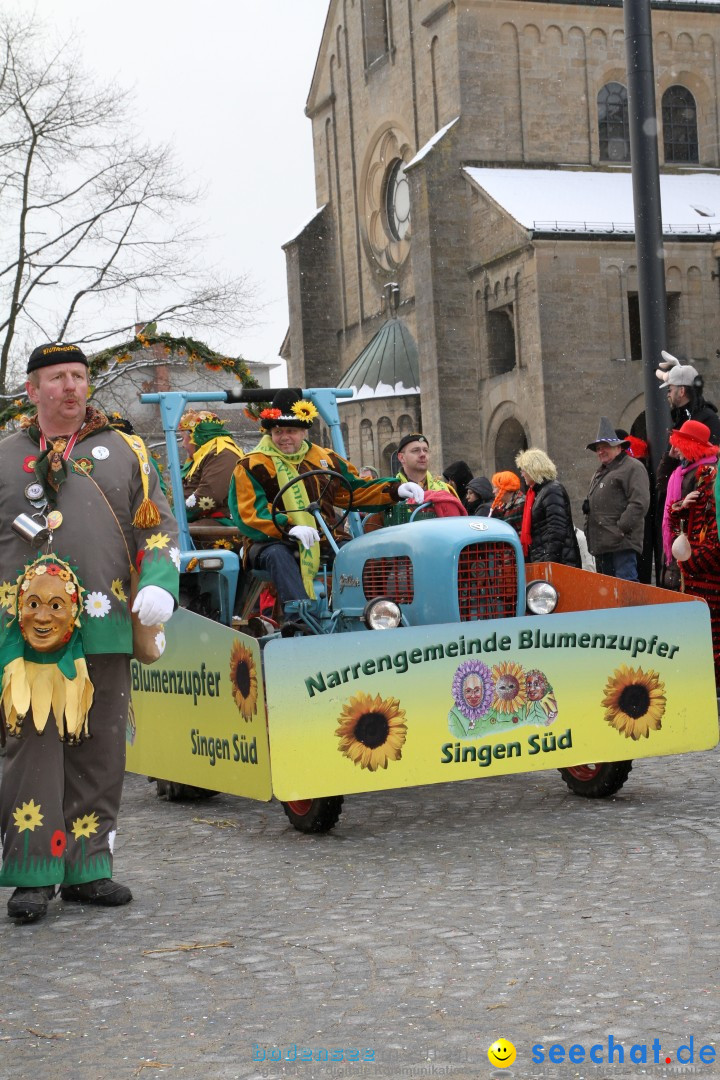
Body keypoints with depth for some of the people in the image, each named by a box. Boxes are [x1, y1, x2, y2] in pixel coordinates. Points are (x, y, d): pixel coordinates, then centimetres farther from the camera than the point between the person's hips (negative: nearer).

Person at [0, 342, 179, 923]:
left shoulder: (124, 451, 15)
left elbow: (158, 524, 12)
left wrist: (159, 583, -5)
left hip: (106, 629, 2)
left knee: (100, 752, 4)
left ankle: (88, 869, 14)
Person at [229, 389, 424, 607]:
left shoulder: (324, 459, 20)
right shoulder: (252, 466, 3)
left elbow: (357, 489, 25)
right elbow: (249, 514, -11)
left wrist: (397, 489, 8)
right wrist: (289, 528, -28)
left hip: (324, 542, 4)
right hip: (272, 542, -4)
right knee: (277, 555, -38)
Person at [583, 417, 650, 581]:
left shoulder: (633, 468, -5)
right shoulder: (600, 471, 26)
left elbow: (640, 503, -15)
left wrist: (621, 528, -18)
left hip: (622, 543, -9)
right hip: (602, 543, 9)